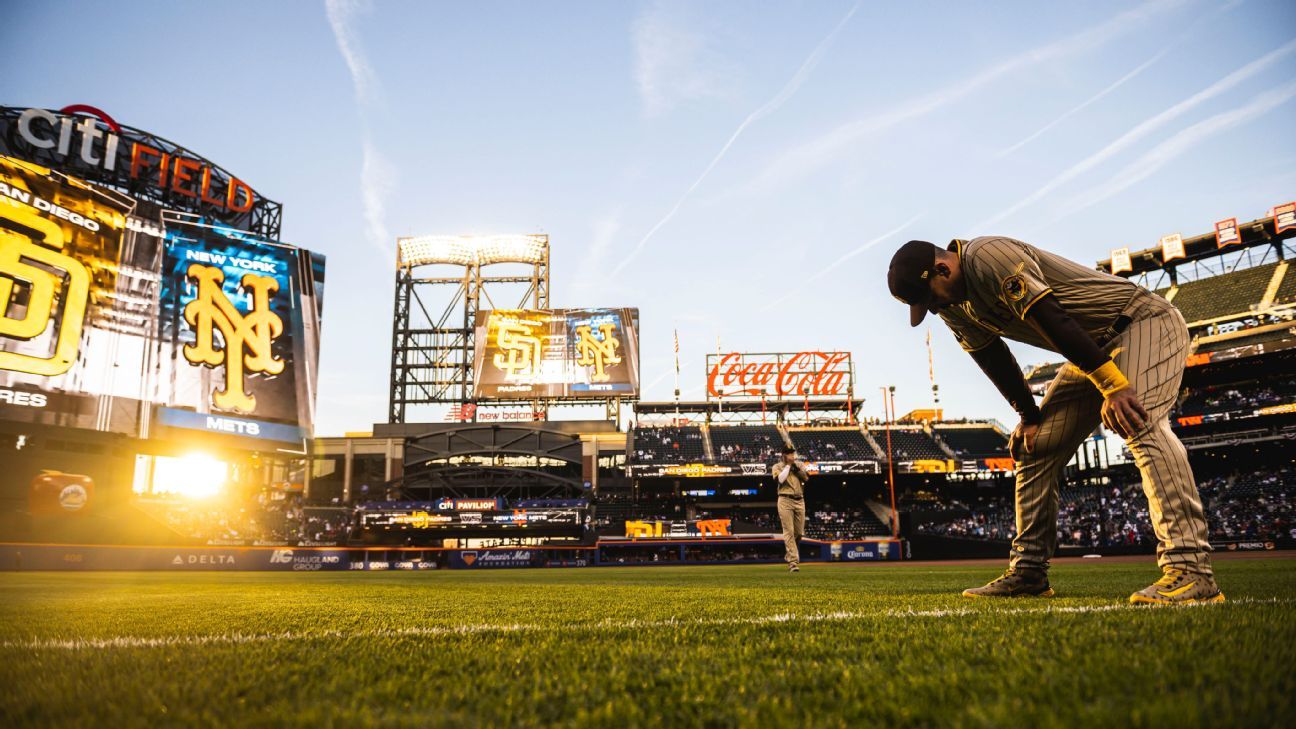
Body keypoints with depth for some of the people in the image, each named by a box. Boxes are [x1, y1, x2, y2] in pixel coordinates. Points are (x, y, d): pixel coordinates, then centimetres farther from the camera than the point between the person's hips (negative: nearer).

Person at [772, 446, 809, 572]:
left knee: (799, 532, 6)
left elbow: (806, 478, 2)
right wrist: (788, 465, -7)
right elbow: (780, 479, -14)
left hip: (799, 501, 4)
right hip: (785, 501, -4)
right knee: (789, 532, -9)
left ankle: (790, 554, 30)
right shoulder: (777, 466, 4)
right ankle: (793, 561, -10)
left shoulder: (799, 464, 15)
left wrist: (796, 468, -7)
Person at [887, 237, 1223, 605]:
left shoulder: (987, 256, -28)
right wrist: (1029, 416, 5)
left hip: (1147, 322, -9)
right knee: (1034, 447, 5)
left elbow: (1052, 318, -32)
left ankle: (1191, 570, -34)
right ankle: (1027, 572, 12)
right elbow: (993, 357, 8)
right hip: (1095, 349, 9)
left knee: (1141, 426, -32)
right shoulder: (954, 306, 0)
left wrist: (1113, 385, -33)